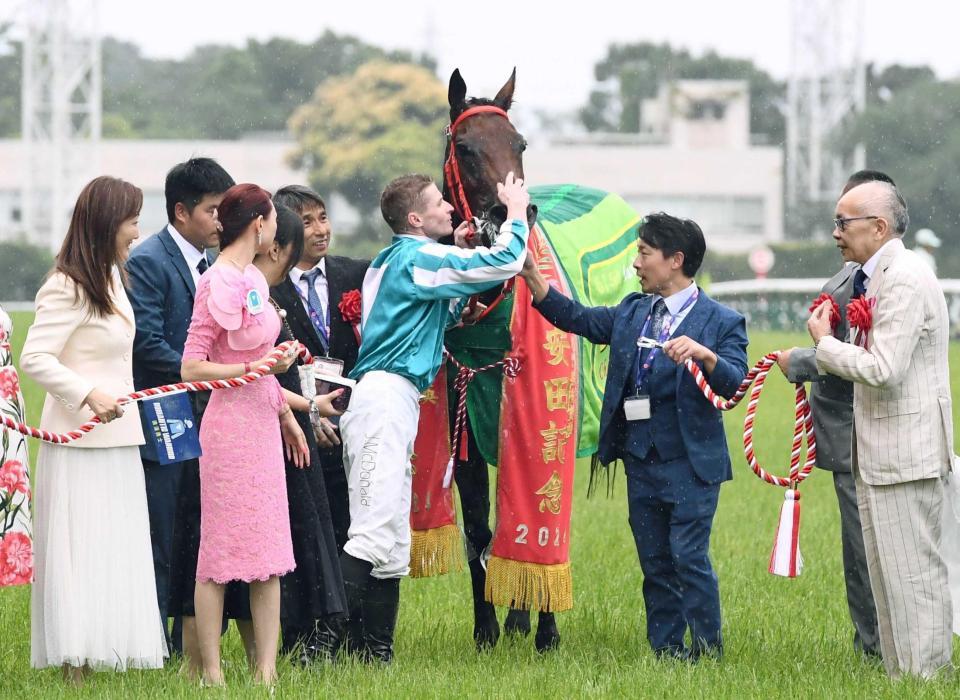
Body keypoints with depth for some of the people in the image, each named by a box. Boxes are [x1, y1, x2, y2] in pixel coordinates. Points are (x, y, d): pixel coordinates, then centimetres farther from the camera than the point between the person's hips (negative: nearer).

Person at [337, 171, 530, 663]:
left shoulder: (395, 260, 21)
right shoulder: (417, 258, -8)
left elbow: (445, 313, 30)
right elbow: (505, 262, -14)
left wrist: (458, 253, 21)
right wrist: (516, 210, 3)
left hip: (390, 401, 11)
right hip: (388, 397, -11)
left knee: (391, 537, 11)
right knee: (375, 531, -18)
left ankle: (376, 651, 12)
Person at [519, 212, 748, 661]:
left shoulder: (720, 322, -7)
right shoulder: (632, 312, 13)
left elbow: (734, 383, -18)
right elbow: (577, 319, 14)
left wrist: (704, 354, -37)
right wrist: (531, 276, 5)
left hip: (690, 464, -6)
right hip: (641, 463, 6)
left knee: (689, 557, -10)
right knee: (655, 564, 11)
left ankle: (707, 651, 0)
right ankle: (665, 652, 17)